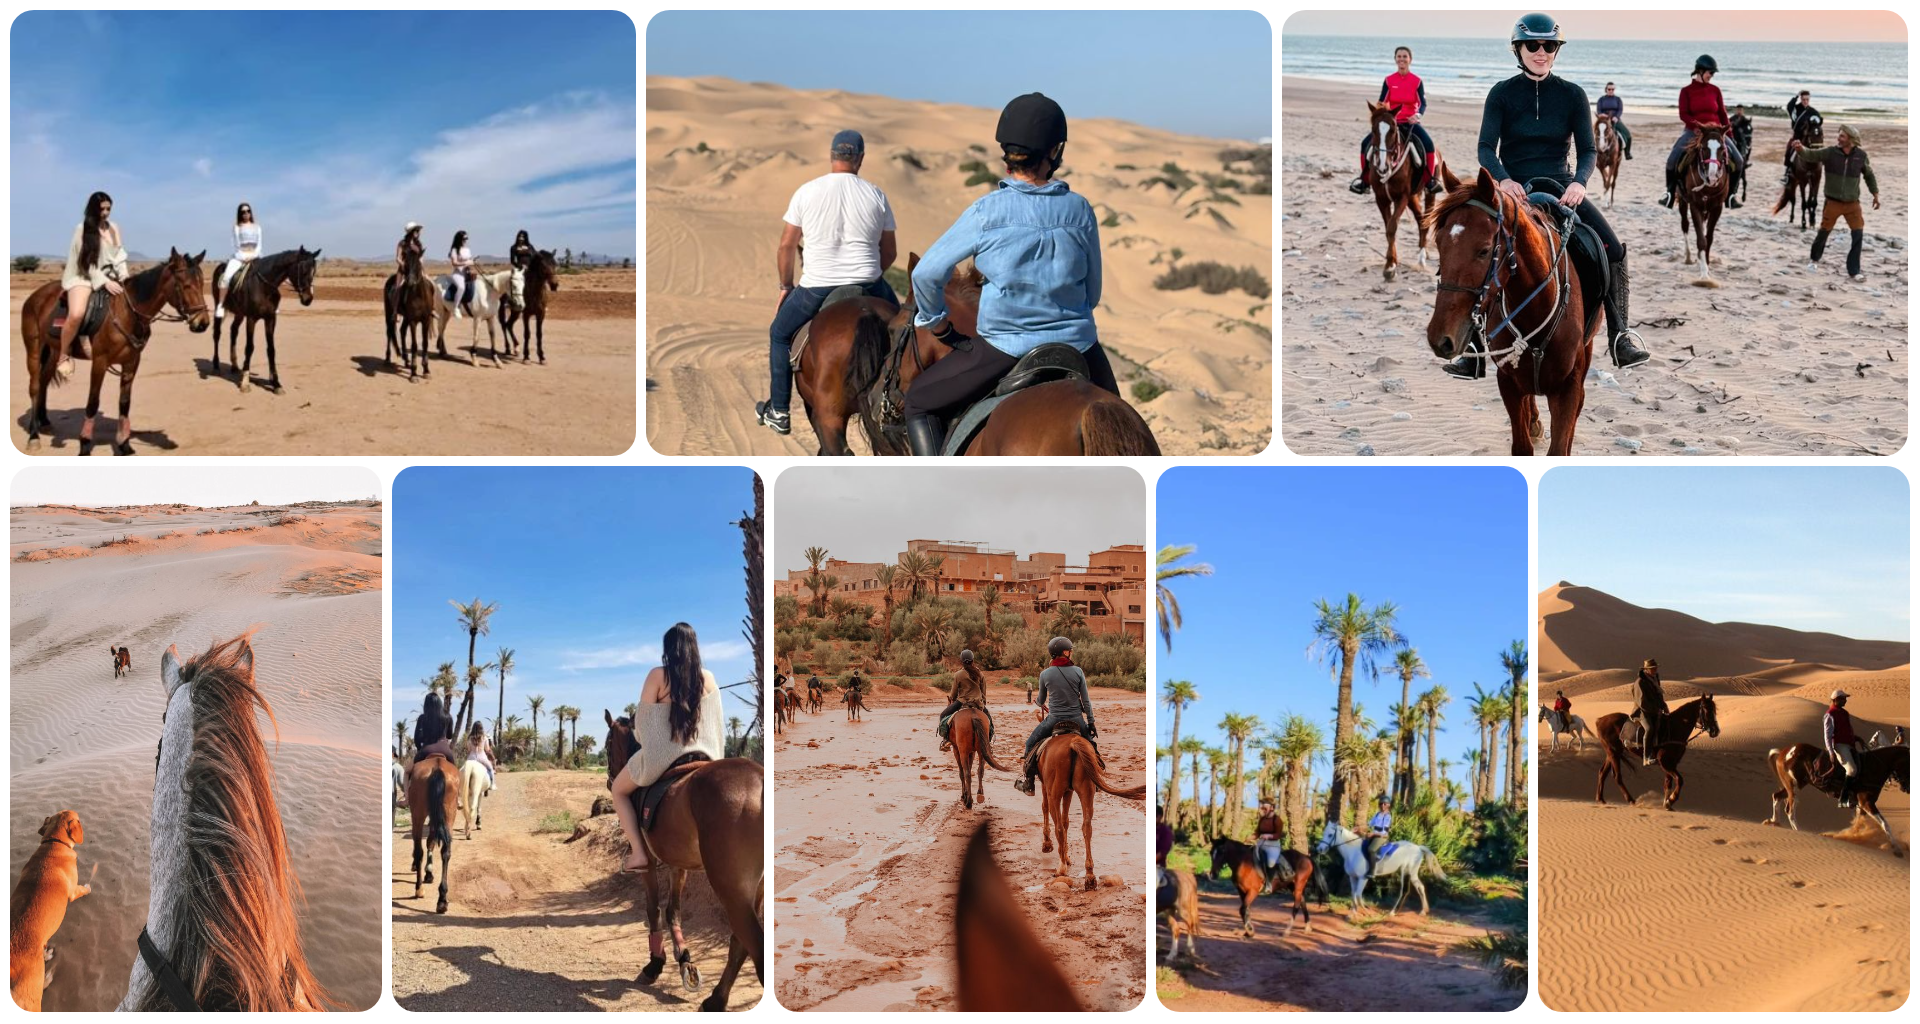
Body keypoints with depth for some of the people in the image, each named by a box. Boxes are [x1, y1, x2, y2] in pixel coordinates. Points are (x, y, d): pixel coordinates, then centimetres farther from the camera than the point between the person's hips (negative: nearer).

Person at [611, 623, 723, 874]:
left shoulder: (658, 675, -8)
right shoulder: (708, 678, 2)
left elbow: (642, 718, -2)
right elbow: (717, 724, 6)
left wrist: (640, 738, 19)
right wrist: (716, 755, 19)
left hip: (663, 754, -3)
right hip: (704, 754, 3)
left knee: (619, 789, 21)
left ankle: (638, 852, 5)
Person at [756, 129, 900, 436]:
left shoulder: (806, 192, -2)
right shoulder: (875, 195, 1)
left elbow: (786, 245, 2)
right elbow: (889, 252, 7)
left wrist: (785, 287, 16)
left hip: (816, 287, -1)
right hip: (868, 286, 1)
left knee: (779, 334, 23)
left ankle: (778, 412, 23)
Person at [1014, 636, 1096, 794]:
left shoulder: (1045, 674, -4)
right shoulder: (1078, 672, -6)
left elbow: (1041, 700, 12)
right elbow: (1086, 701, -4)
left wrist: (1041, 705, 36)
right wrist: (1091, 722, 6)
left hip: (1054, 720, -1)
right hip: (1077, 720, 1)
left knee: (1031, 742, 18)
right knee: (1090, 743, 28)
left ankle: (1029, 783, 16)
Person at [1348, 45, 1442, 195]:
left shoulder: (1417, 81, -1)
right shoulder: (1389, 80, 3)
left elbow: (1423, 103, -7)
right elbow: (1381, 102, 3)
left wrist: (1417, 115, -27)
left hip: (1410, 122, -2)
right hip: (1391, 121, 2)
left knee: (1428, 143, -27)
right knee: (1366, 142, -14)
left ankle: (1431, 180, -14)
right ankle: (1365, 180, -2)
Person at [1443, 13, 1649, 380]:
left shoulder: (1572, 95, 3)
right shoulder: (1502, 94, 0)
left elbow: (1587, 150, 1)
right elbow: (1486, 148, -8)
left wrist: (1579, 182, -21)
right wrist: (1503, 179, -28)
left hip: (1561, 187, 1)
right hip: (1511, 189, -1)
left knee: (1613, 249, -14)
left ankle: (1620, 337, 2)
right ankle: (1473, 352, -12)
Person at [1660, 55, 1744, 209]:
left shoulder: (1715, 90, 7)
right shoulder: (1686, 91, 0)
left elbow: (1722, 114, 9)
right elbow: (1683, 114, -8)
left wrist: (1730, 134, 3)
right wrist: (1697, 126, -24)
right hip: (1693, 131, -2)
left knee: (1736, 159, -12)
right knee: (1673, 158, -22)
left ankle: (1730, 194, 2)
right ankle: (1671, 192, -4)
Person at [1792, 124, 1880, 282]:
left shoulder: (1861, 155, -3)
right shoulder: (1830, 152, -10)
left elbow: (1869, 175, 13)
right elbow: (1810, 155, -23)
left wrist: (1876, 194, 13)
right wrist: (1801, 149, -45)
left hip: (1853, 203, 1)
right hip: (1833, 202, -1)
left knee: (1858, 234, -6)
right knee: (1824, 231, 9)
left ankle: (1853, 270, 4)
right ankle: (1814, 260, 35)